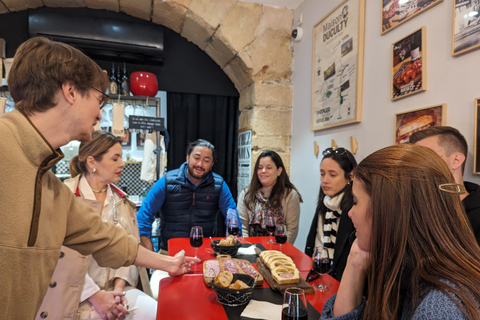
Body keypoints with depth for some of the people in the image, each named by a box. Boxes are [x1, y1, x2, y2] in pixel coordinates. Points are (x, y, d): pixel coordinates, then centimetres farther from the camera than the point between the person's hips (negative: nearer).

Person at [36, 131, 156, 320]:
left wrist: (119, 288, -10)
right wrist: (95, 296, -16)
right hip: (74, 295, -4)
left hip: (115, 290, 4)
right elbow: (61, 255, -13)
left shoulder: (122, 201, 9)